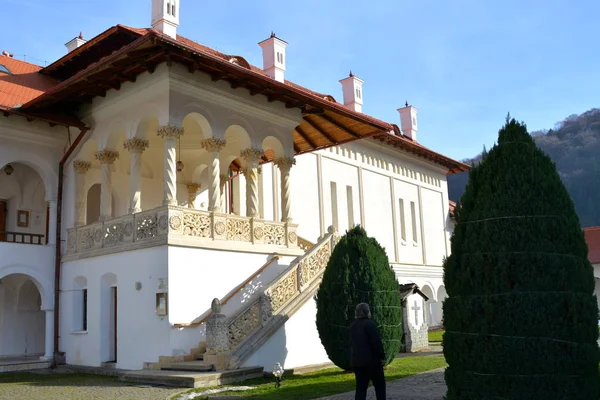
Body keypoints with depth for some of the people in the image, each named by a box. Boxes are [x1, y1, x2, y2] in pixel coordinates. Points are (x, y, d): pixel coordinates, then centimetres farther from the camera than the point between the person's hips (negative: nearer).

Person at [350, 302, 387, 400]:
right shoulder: (369, 324, -14)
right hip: (371, 360, -6)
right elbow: (377, 342, -17)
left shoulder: (353, 326, 11)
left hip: (357, 361, 7)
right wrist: (382, 357, -9)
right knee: (380, 384, 10)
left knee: (361, 387, 6)